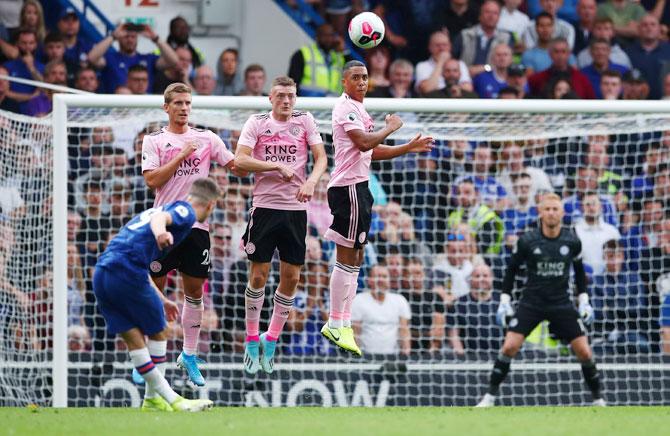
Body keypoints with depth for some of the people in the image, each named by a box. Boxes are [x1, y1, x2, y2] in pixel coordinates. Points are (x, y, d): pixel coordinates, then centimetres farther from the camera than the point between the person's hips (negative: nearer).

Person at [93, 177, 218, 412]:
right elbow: (161, 217, -18)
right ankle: (171, 400, 13)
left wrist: (161, 300, 44)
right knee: (158, 332, 8)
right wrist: (160, 231, -42)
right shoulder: (185, 212, 6)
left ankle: (154, 398, 16)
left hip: (101, 273, 8)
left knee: (134, 338, 12)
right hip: (128, 271, -8)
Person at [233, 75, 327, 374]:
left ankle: (271, 339, 16)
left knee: (291, 277, 2)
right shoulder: (256, 123, 1)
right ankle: (252, 341, 11)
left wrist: (311, 181, -19)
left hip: (295, 208, 2)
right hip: (265, 207, -2)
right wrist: (277, 166, -17)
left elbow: (321, 157, 1)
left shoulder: (305, 121, 6)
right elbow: (240, 160, -9)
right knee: (258, 275, -1)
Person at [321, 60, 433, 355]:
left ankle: (342, 323, 12)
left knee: (355, 258, 10)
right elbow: (364, 142, -23)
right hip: (348, 186, -10)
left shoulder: (358, 109, 21)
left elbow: (371, 151, 26)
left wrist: (409, 148, 18)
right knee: (346, 258, -9)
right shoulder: (346, 107, -11)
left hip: (358, 187, 10)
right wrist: (390, 128, -8)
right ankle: (336, 324, -8)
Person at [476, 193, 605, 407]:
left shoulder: (572, 241, -3)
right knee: (509, 347, -15)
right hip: (531, 301, -1)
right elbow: (511, 269, 3)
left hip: (562, 303, 1)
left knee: (584, 352, -4)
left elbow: (579, 271, 13)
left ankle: (598, 399, 15)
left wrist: (584, 301, 9)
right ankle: (490, 396, -3)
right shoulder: (527, 241, -9)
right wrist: (504, 302, 1)